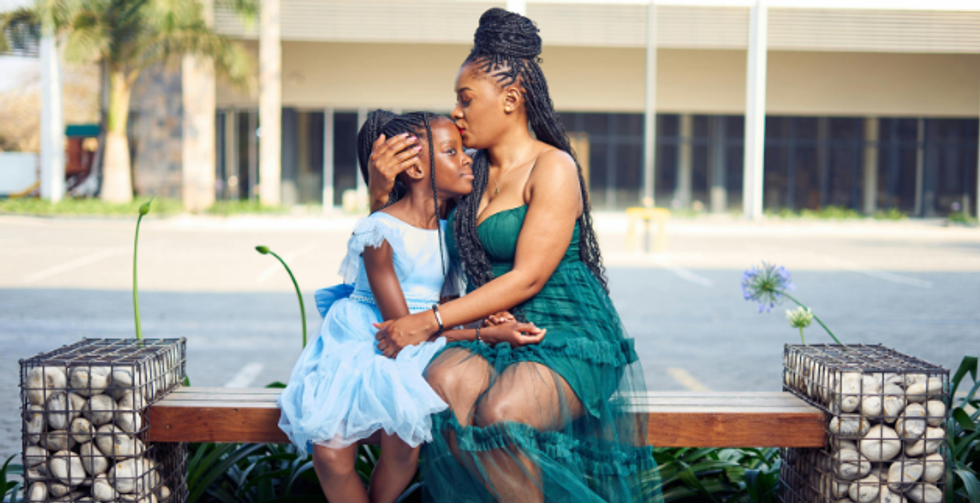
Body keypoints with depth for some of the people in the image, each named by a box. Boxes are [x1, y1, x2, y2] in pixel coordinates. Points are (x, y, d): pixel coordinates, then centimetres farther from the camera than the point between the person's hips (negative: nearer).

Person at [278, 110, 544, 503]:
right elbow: (401, 324, -17)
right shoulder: (380, 232, -15)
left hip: (416, 353, 4)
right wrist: (487, 333, -21)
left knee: (403, 440, -26)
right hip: (361, 342, -3)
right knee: (329, 449, -24)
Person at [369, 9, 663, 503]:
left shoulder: (554, 167, -5)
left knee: (499, 414, -34)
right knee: (444, 382, -29)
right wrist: (380, 188, 4)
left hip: (568, 336, -5)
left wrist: (432, 320, -17)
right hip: (494, 336, 6)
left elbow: (528, 278, -14)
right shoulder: (470, 174, 15)